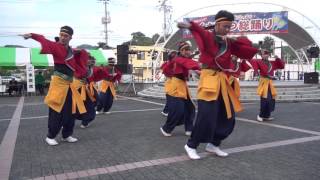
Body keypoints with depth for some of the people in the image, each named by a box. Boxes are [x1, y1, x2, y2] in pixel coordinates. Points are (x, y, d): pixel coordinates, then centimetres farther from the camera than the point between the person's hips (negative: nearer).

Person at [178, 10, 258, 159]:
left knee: (227, 117, 9)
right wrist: (190, 26, -54)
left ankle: (213, 145, 26)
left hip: (223, 80, 7)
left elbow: (249, 49, 11)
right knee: (206, 116, -13)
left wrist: (233, 40, 0)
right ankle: (191, 146, 7)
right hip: (209, 78, -7)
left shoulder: (229, 42, 12)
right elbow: (201, 33, -31)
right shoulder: (207, 36, -6)